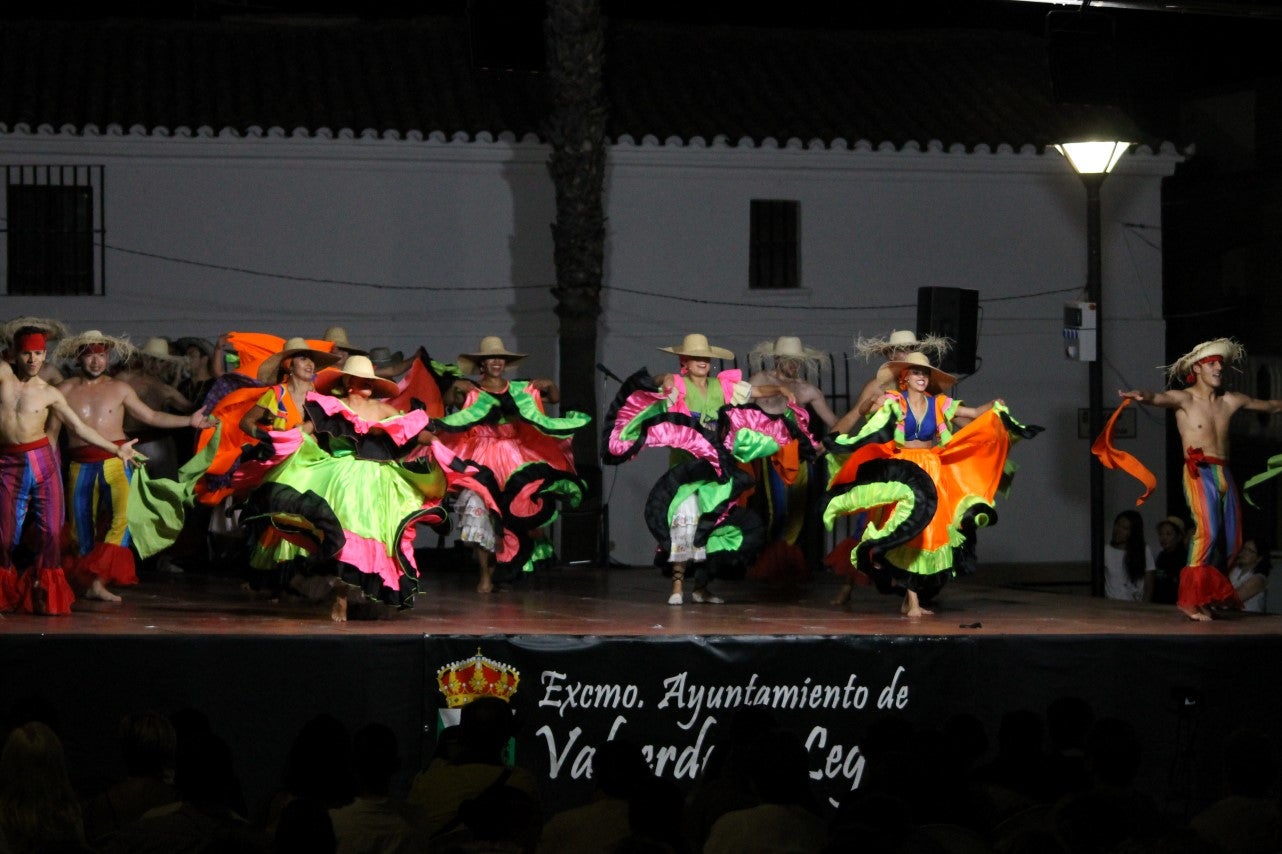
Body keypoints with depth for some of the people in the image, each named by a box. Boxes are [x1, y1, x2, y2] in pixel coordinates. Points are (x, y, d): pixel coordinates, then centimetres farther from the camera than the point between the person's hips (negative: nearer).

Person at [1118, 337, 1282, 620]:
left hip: (1225, 474, 6)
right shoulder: (1184, 399, -1)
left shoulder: (1230, 401, 14)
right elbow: (1159, 398, -22)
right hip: (1199, 473, -6)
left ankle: (1214, 593, 18)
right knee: (1208, 530, -24)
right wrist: (1141, 395, -45)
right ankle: (1192, 599, -23)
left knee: (1232, 541, 3)